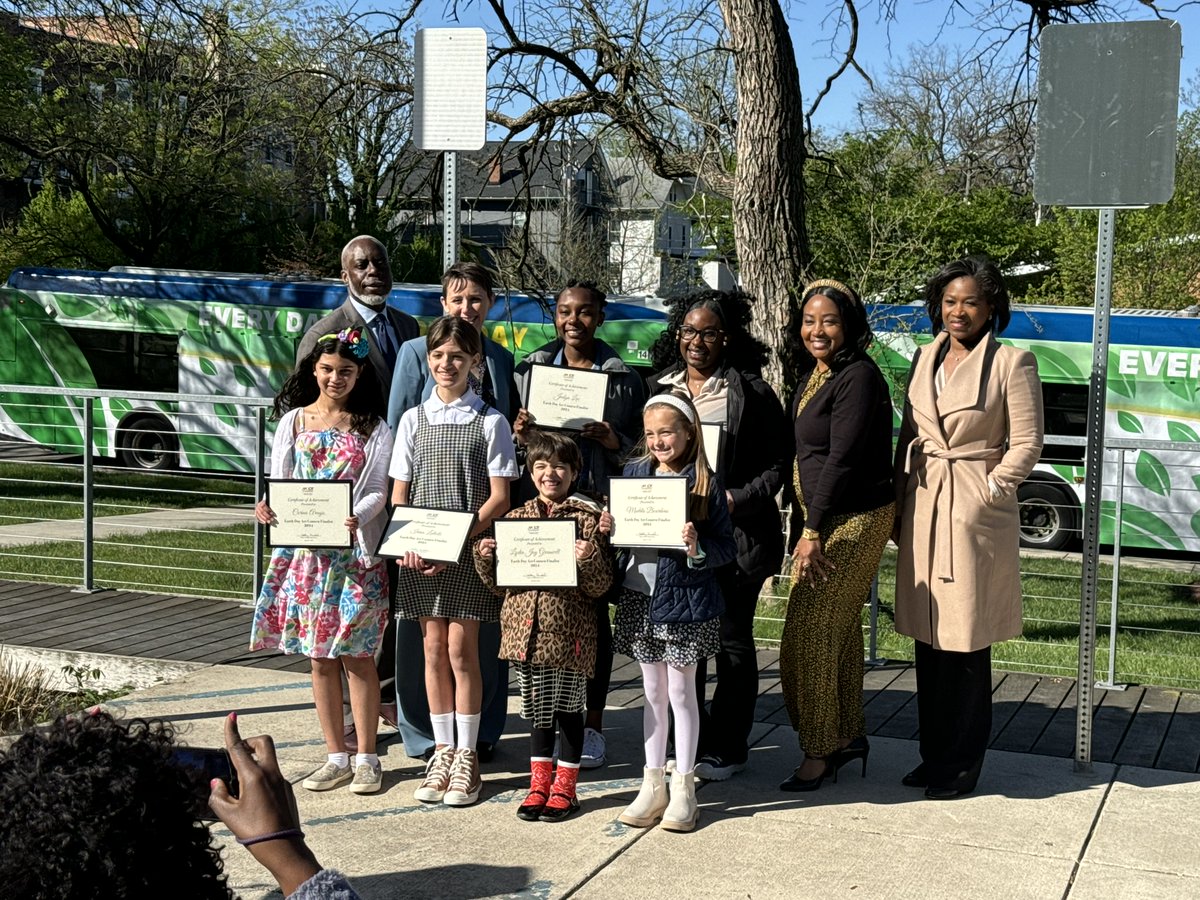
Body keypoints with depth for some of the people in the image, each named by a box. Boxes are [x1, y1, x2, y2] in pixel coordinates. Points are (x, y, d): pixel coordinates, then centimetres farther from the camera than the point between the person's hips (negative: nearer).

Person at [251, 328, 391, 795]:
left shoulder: (372, 429, 3)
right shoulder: (293, 422, 9)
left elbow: (377, 492, -3)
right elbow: (280, 483, 7)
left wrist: (356, 518, -23)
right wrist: (268, 508, -14)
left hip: (354, 552, -2)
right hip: (304, 551, 3)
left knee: (357, 656, -1)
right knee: (319, 657, 7)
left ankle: (366, 758, 10)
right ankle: (336, 757, 16)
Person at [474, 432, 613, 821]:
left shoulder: (587, 518, -4)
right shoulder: (516, 518, 7)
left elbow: (600, 586, -6)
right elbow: (497, 581, 11)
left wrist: (587, 560, -25)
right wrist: (485, 556, -7)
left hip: (569, 631, -3)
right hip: (526, 629, 4)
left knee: (568, 708, 8)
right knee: (538, 708, 14)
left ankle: (565, 786, 21)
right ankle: (540, 783, 26)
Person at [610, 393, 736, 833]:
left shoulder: (705, 483, -9)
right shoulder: (633, 474, 4)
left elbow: (727, 546, -7)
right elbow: (620, 528, 12)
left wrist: (698, 550, -26)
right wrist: (607, 528, -9)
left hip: (685, 600, -4)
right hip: (640, 596, 4)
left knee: (681, 691, 5)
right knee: (653, 692, 13)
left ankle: (683, 787, 17)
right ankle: (652, 785, 22)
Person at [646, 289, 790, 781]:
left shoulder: (750, 391, -5)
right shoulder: (659, 386, 9)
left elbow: (777, 463, -4)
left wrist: (736, 499, -16)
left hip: (734, 534, -4)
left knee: (732, 639, 5)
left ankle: (727, 747, 15)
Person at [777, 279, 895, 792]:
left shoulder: (858, 377, -17)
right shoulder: (815, 376, 13)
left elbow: (842, 458, -21)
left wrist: (814, 530, -20)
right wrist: (808, 526, 11)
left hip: (852, 522, -10)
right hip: (824, 519, 10)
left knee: (808, 638, -7)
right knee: (840, 630, 16)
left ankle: (819, 751, 3)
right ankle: (849, 735, 28)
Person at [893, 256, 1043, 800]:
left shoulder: (1011, 363, -6)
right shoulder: (926, 358, 11)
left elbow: (1026, 445, -6)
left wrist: (987, 491, -12)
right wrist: (901, 505, 11)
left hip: (975, 512, -6)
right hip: (923, 507, 6)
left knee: (967, 642, 0)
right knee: (929, 637, 10)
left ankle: (962, 764, 12)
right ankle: (933, 753, 22)